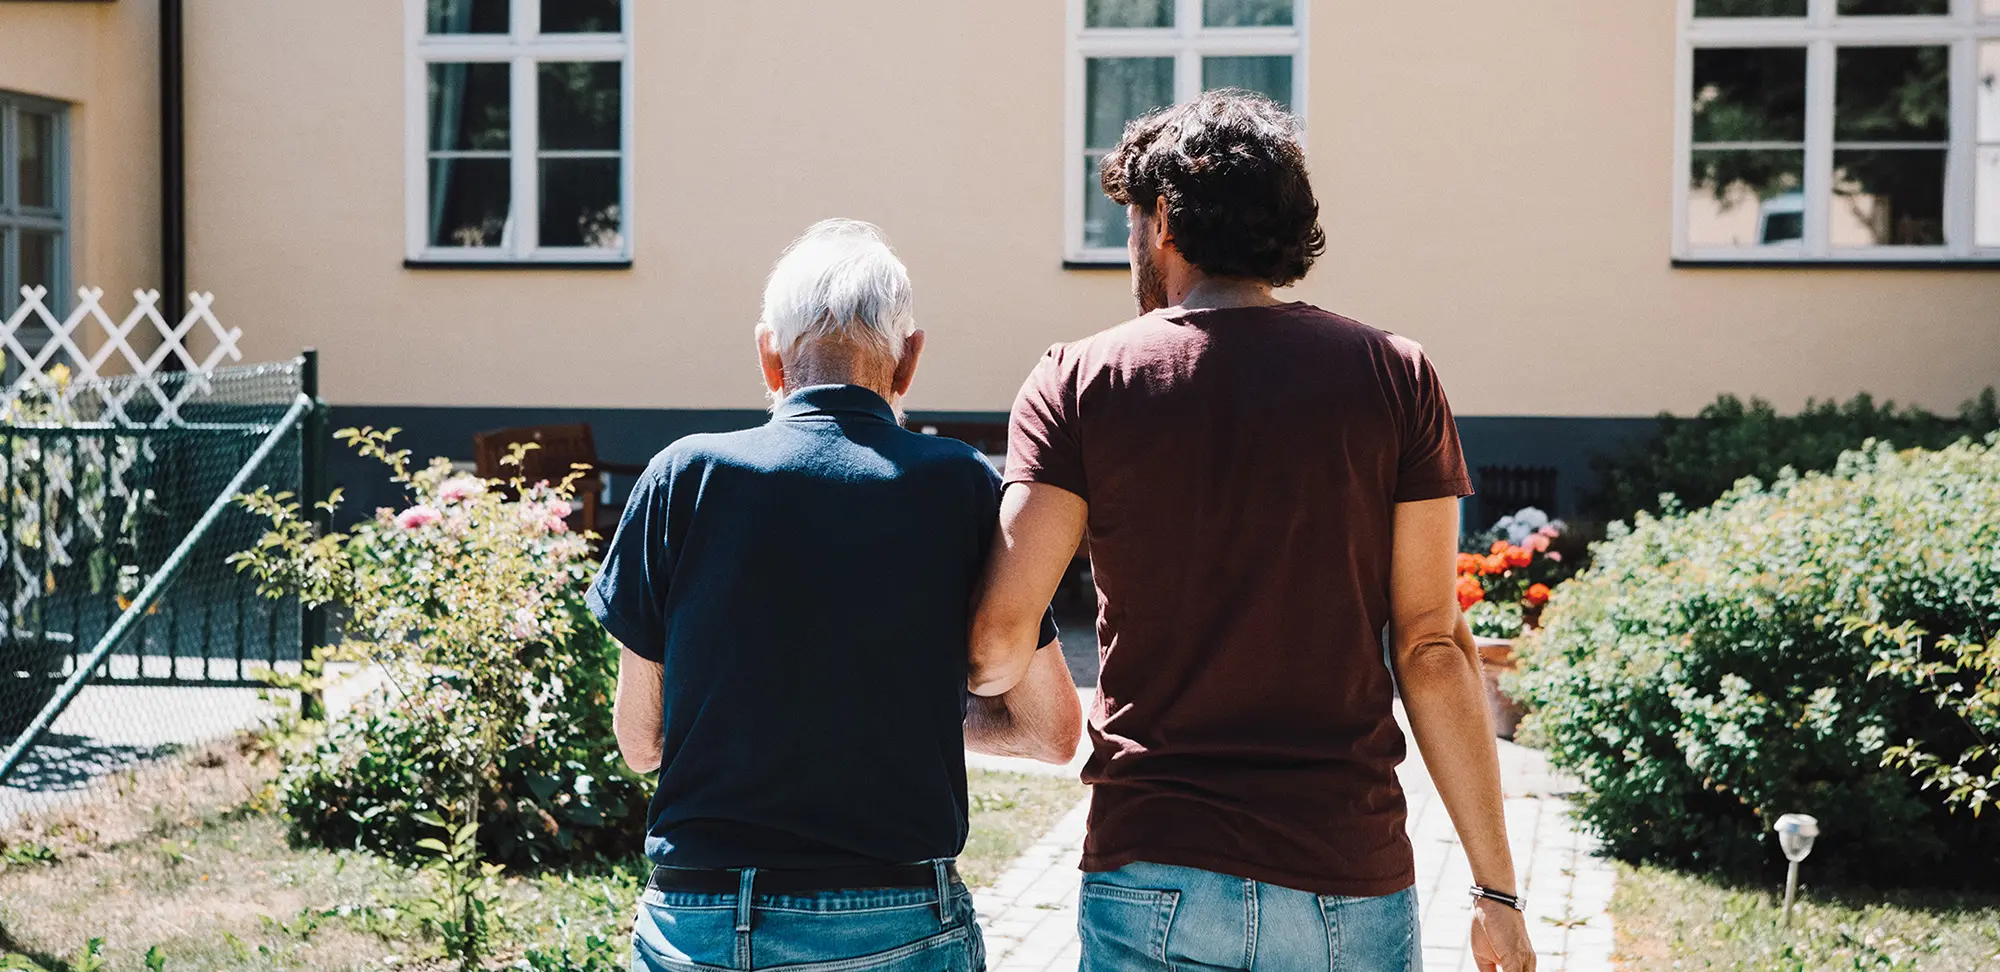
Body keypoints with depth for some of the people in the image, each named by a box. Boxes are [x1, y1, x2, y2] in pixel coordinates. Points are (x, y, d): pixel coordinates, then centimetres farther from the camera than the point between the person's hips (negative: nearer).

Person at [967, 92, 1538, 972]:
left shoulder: (1080, 381, -1)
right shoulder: (1395, 378, 1)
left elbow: (1000, 635, -7)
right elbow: (1431, 649, -2)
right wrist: (1496, 886, 3)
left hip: (1152, 877, -1)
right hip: (1348, 881, 1)